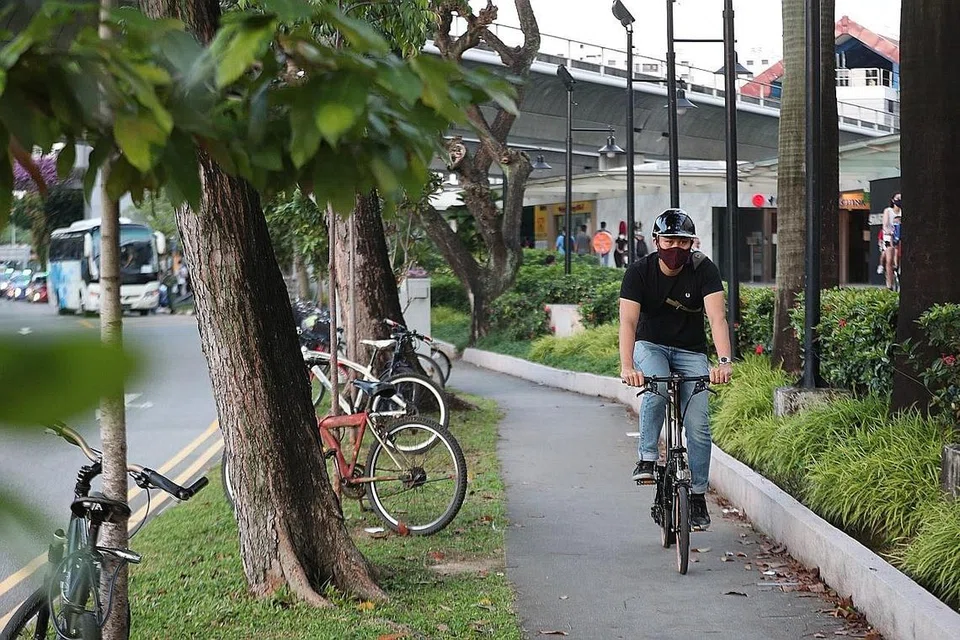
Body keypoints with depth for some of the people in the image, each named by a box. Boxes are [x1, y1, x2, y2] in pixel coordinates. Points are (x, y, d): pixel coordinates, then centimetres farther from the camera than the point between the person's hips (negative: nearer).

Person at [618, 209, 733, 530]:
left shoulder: (704, 270, -17)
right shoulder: (639, 271, -17)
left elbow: (717, 317, -28)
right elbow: (628, 321, -27)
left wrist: (724, 361, -44)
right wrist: (627, 366, -43)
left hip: (690, 350, 1)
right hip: (650, 345, -1)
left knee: (698, 425, -9)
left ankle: (697, 495, 4)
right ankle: (647, 458, -20)